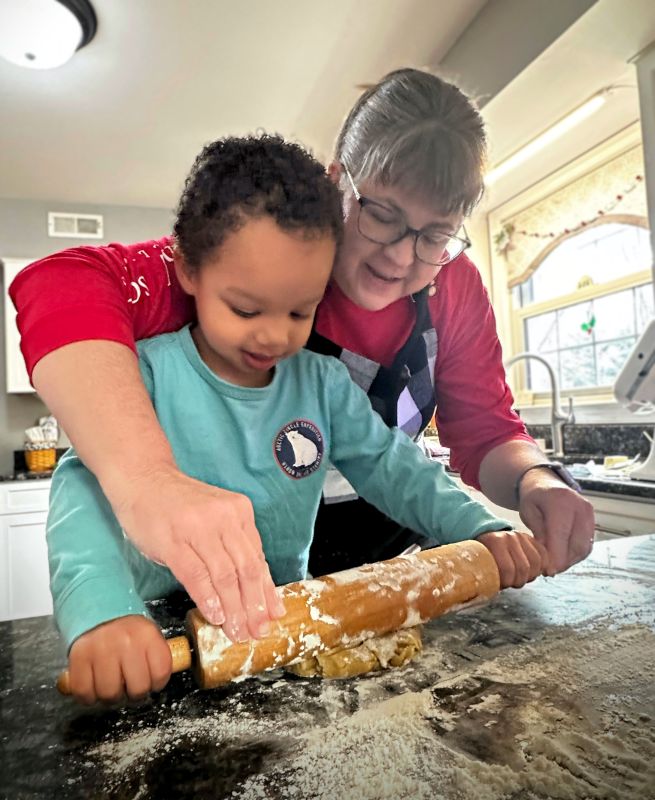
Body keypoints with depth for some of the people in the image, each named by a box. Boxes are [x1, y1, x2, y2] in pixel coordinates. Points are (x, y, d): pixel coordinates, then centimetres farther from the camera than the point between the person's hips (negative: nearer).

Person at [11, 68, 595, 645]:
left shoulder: (455, 285, -7)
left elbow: (487, 432, -4)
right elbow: (63, 287, -37)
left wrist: (535, 482, -26)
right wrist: (148, 481, -53)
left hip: (381, 560, 4)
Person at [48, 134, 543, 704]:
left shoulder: (323, 382, -2)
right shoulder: (151, 373, -15)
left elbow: (388, 463, 1)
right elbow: (87, 483, -25)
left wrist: (480, 529, -11)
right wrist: (102, 609, -43)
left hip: (289, 617, 3)